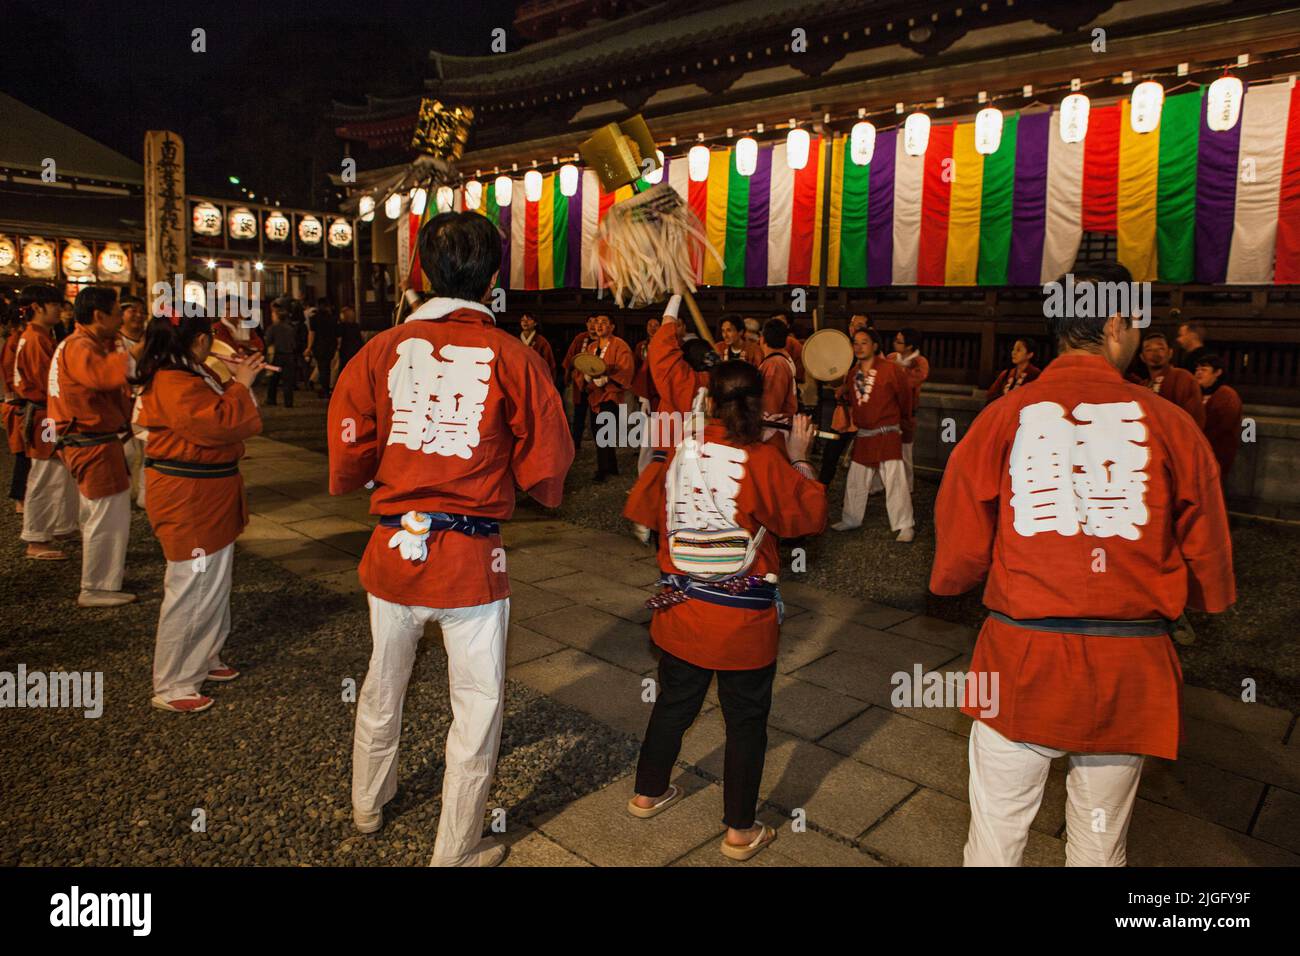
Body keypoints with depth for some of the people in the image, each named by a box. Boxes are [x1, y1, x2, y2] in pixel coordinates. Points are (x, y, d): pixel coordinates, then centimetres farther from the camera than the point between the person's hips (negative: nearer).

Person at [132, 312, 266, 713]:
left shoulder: (188, 374, 13)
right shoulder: (174, 385, -22)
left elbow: (216, 409, 19)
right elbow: (219, 424, -27)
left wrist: (234, 380, 6)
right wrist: (241, 385, -16)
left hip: (207, 498, 11)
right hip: (189, 499, -11)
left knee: (213, 583, 21)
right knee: (191, 590, -4)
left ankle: (204, 660, 36)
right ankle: (172, 687, 8)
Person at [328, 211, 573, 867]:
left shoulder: (381, 349, -2)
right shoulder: (514, 358, -8)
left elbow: (346, 459, 2)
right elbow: (547, 473, -4)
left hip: (392, 548, 4)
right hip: (473, 559, -3)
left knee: (382, 686, 25)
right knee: (477, 707, 12)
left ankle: (367, 805, 49)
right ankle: (455, 852, 26)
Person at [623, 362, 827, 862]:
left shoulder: (682, 451, -5)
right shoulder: (763, 461, -17)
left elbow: (652, 514, 9)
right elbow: (811, 512, -5)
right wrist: (799, 458, 3)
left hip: (680, 609, 4)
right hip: (743, 620, -4)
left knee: (673, 703, 22)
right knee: (745, 720, 12)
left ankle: (648, 792, 41)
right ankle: (740, 831, 23)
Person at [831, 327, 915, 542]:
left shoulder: (890, 369, -12)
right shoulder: (853, 373, 8)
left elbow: (905, 395, 0)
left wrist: (905, 421, 13)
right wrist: (841, 395, -2)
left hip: (887, 436, -6)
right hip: (863, 436, 6)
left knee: (895, 481, -9)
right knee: (855, 481, 14)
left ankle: (905, 525, -1)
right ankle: (851, 520, 28)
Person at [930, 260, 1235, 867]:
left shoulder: (1002, 418, -6)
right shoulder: (1170, 424, -3)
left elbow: (957, 559, -3)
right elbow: (1211, 572, 3)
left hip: (1020, 659, -1)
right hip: (1131, 668, 1)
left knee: (995, 838, 12)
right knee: (1100, 844, 18)